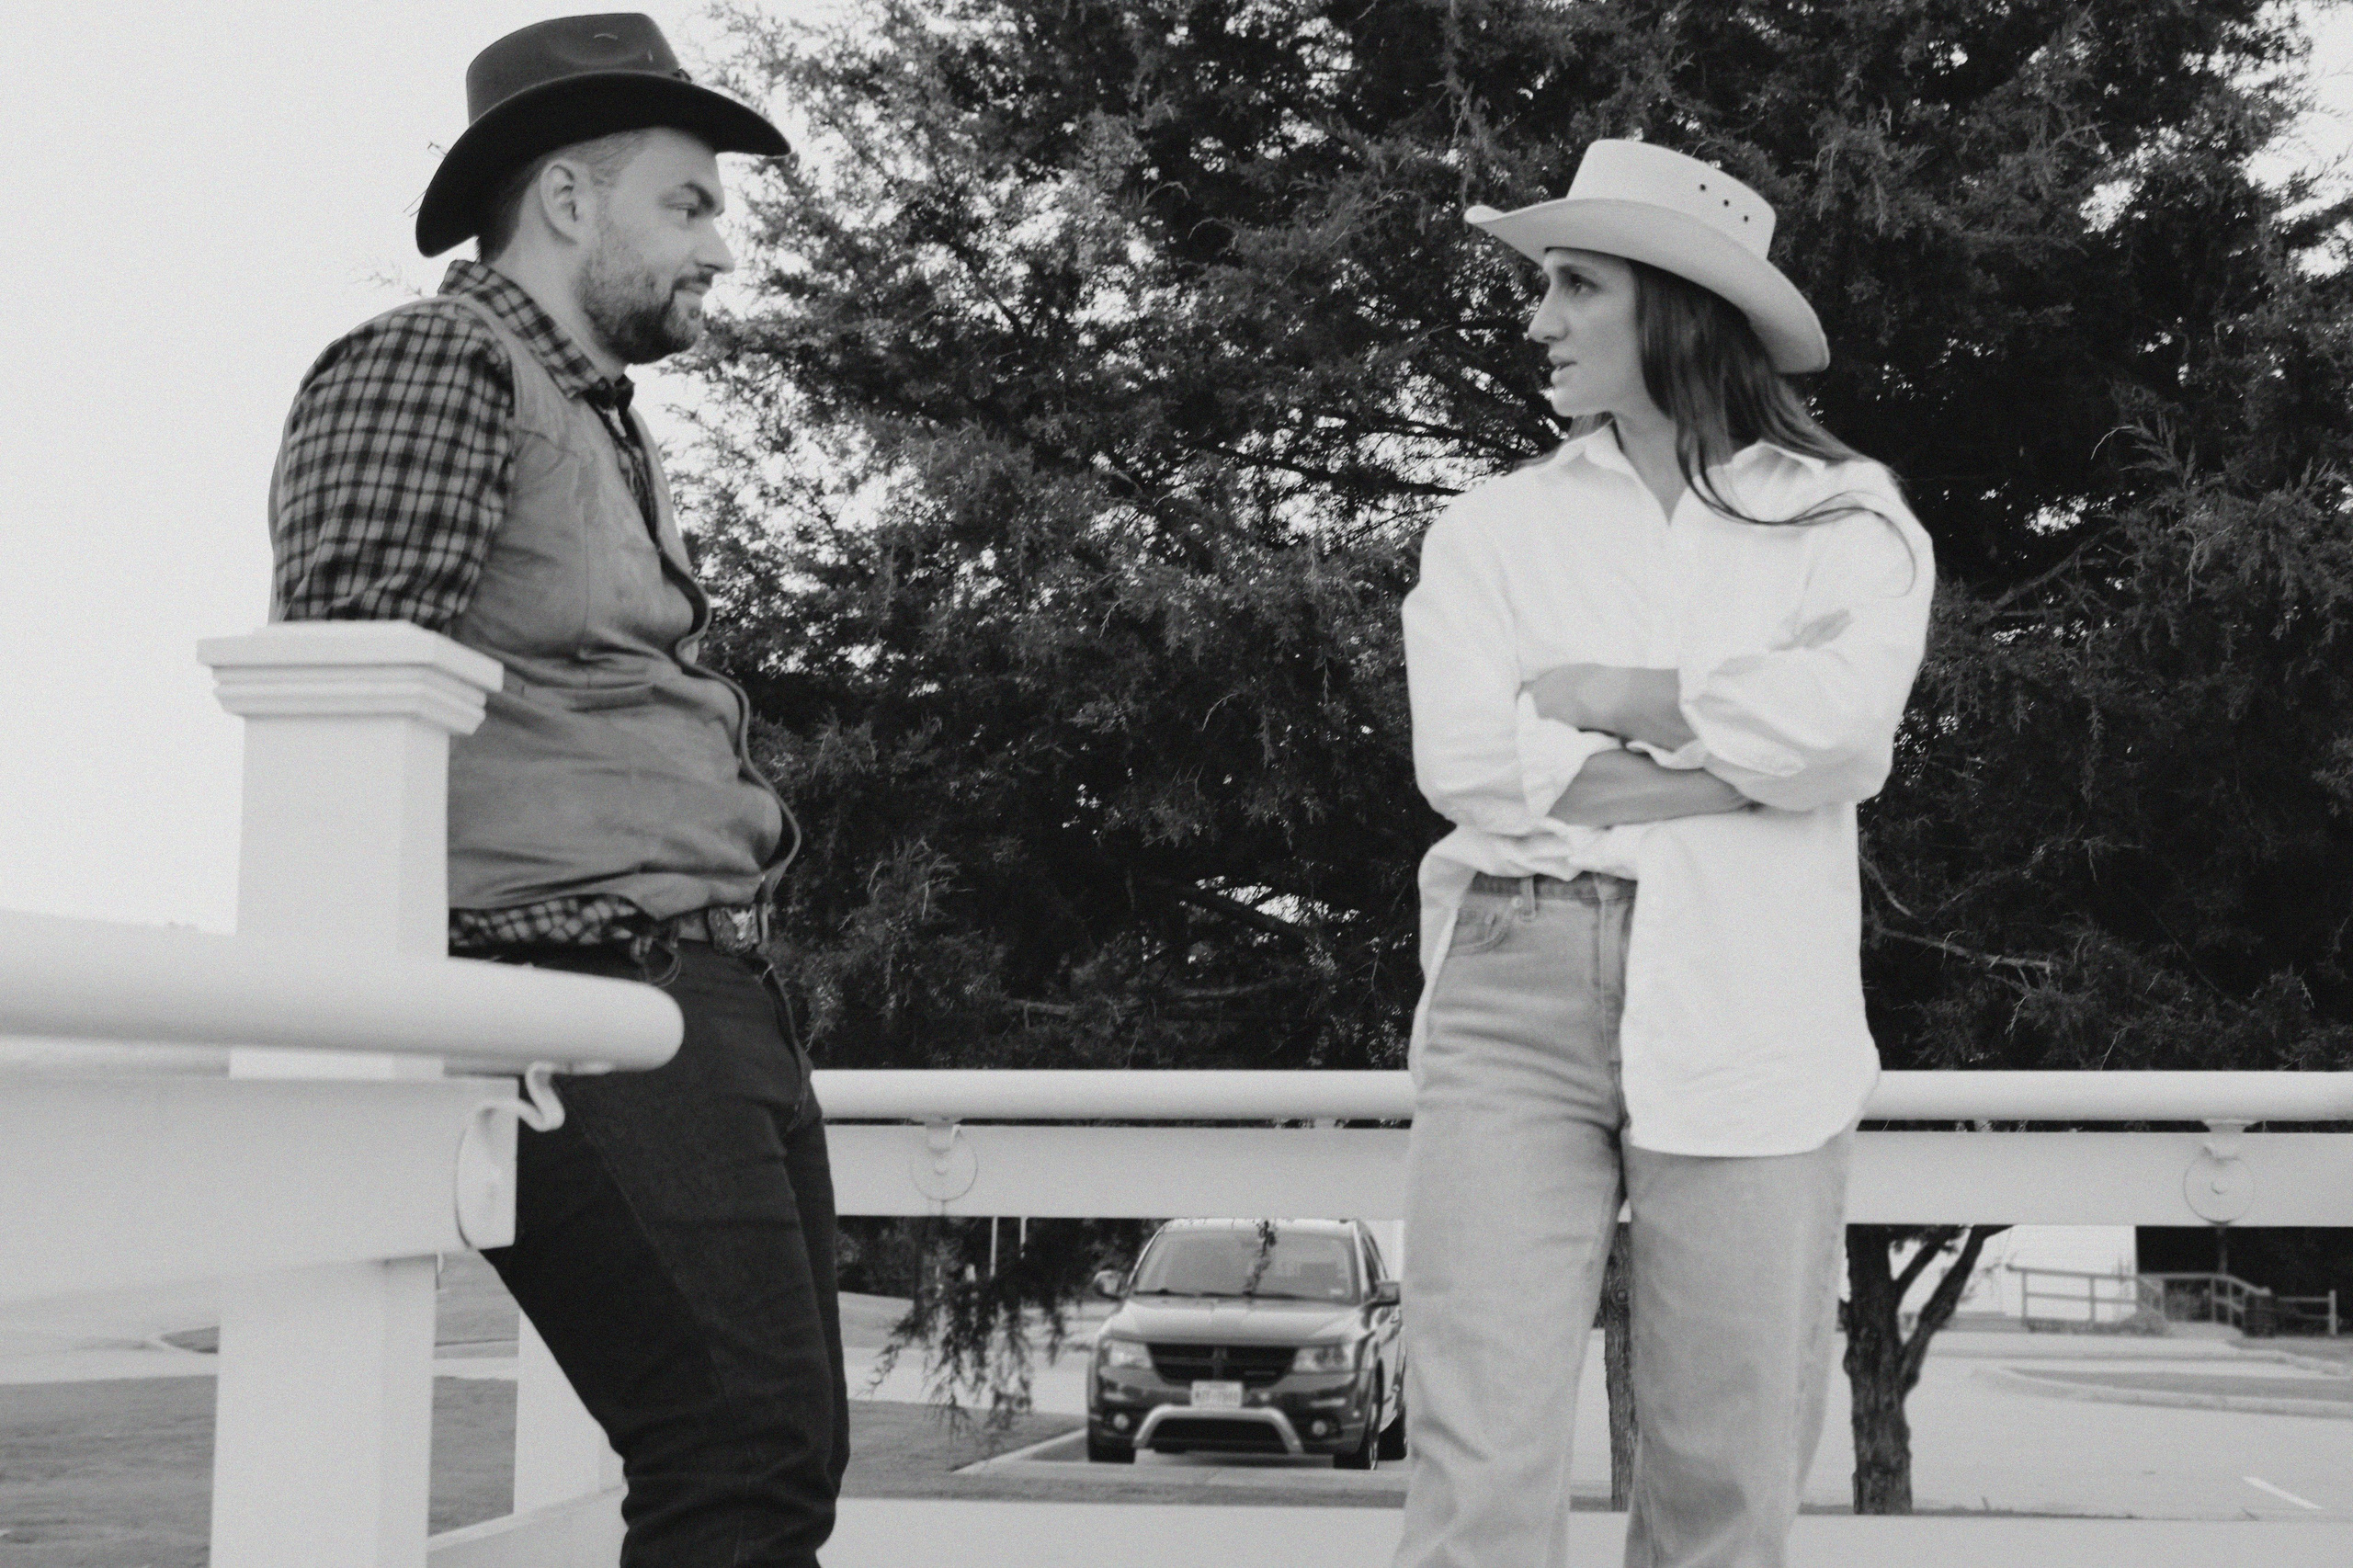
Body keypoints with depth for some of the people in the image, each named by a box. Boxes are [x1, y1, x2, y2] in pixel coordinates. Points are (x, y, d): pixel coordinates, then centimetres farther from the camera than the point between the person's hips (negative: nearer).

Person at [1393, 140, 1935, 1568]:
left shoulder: (1846, 521, 9)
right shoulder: (1496, 526, 13)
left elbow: (1844, 722, -11)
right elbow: (1464, 759, -3)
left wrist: (1600, 695, -2)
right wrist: (1736, 762, -5)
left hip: (1743, 1017, -1)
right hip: (1514, 996, 1)